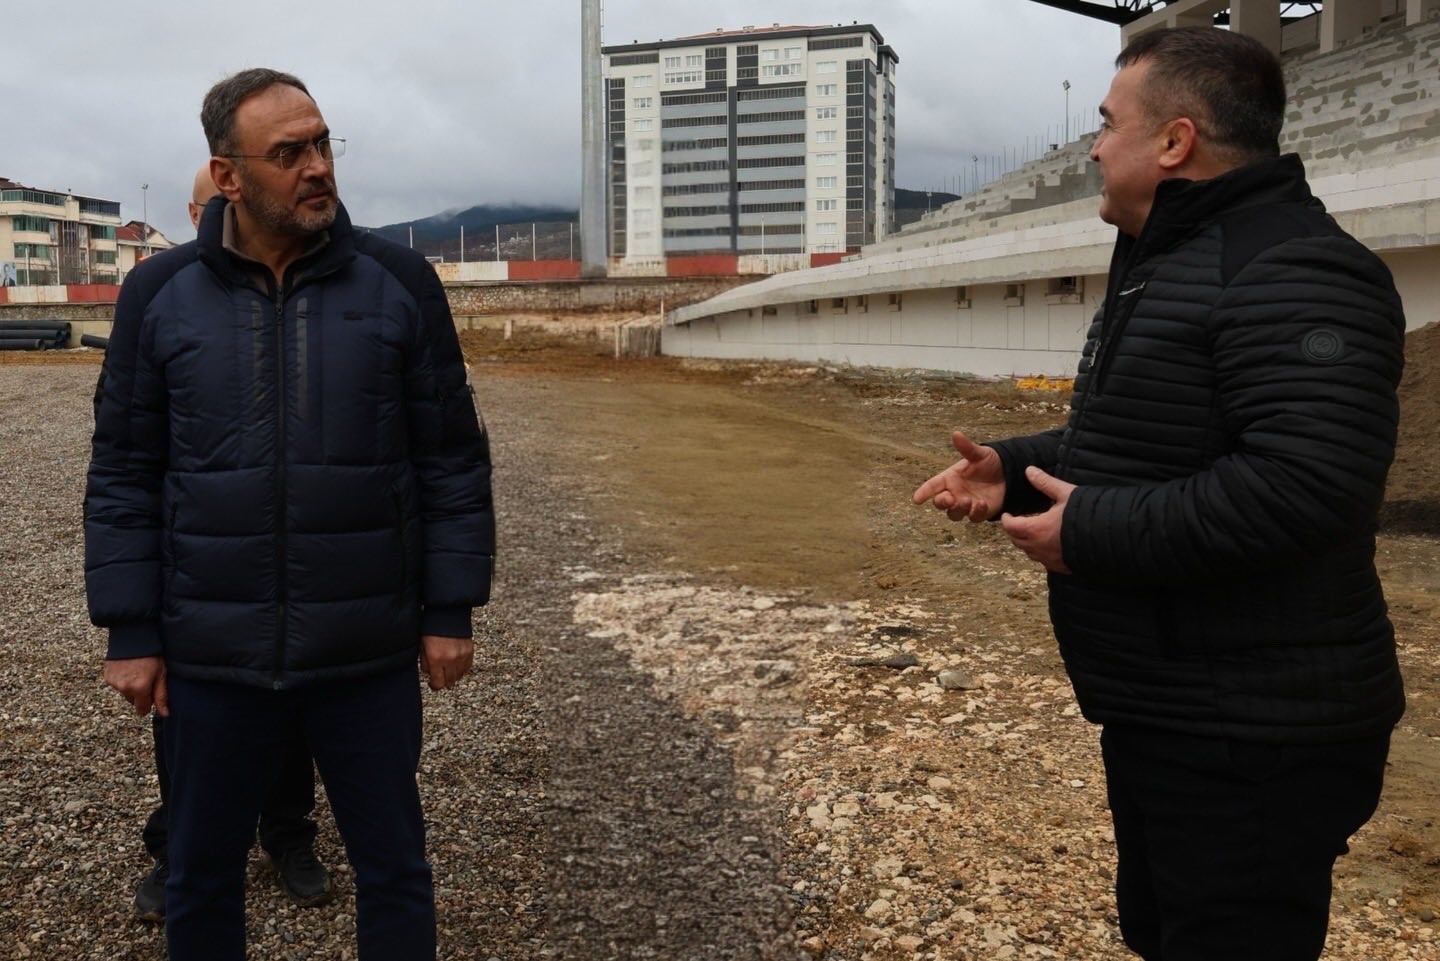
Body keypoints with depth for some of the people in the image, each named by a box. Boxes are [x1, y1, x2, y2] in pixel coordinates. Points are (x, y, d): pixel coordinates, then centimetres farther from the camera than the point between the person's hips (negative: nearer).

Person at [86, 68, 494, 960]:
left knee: (395, 869, 12)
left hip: (367, 653, 0)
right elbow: (124, 474, 2)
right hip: (214, 653, 1)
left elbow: (453, 459, -1)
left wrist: (450, 611, -3)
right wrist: (130, 632, -1)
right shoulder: (159, 293, -1)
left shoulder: (399, 281, -4)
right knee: (202, 877, 16)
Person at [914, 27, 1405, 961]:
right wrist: (1017, 468, 8)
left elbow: (1304, 482, -34)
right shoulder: (1171, 265, 15)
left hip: (1251, 739, -11)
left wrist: (1092, 533, -26)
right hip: (1164, 712, 11)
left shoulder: (1292, 275, -22)